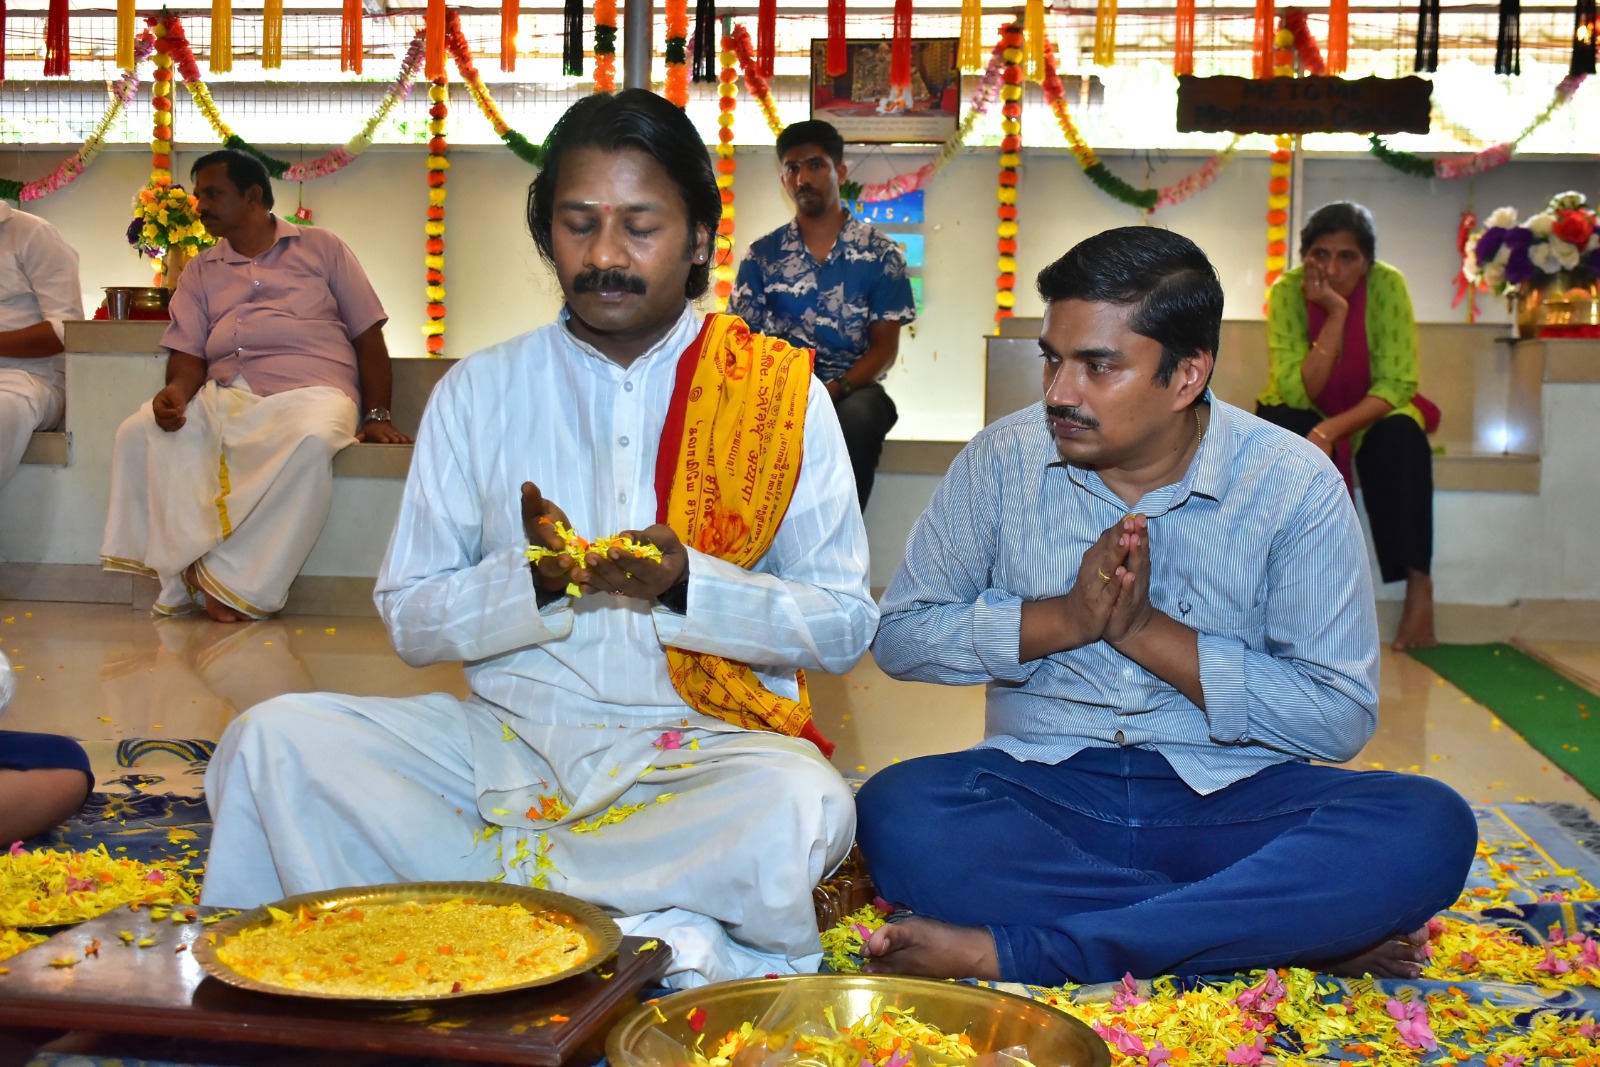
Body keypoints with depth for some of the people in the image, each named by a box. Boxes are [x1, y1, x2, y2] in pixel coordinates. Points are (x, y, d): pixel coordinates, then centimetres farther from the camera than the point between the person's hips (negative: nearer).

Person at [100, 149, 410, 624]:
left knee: (312, 441, -40)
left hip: (308, 390, -3)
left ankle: (232, 581, -32)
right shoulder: (200, 272, 22)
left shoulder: (321, 248, 15)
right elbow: (187, 353, 11)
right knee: (138, 433, -27)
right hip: (224, 397, 3)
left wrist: (376, 415, -2)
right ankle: (193, 567, -28)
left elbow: (368, 335, 11)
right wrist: (178, 388, -14)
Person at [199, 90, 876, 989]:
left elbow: (846, 626, -1)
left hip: (705, 747, -2)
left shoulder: (782, 392, 1)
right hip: (509, 739, 3)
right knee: (279, 738, -20)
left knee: (796, 810, -35)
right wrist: (533, 580, -15)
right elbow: (410, 619, 5)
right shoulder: (480, 391, 6)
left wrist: (686, 584, -17)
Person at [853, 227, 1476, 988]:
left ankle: (1018, 952, -31)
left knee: (1426, 828, -29)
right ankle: (1296, 929, -25)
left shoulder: (1295, 486, -3)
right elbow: (899, 634, 2)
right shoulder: (1002, 460, 3)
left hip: (1230, 804, -1)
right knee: (896, 812, -31)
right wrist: (1065, 618, -12)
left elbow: (1341, 718, -7)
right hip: (1041, 791, 1)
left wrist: (1147, 631, -14)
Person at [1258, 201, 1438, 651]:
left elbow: (1397, 383, -21)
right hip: (1304, 412, 0)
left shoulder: (1386, 284, -20)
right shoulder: (1287, 290, -21)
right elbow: (1299, 392, -26)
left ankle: (1418, 581, -25)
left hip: (1371, 410, 0)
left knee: (1401, 435, -31)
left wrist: (1331, 430, -34)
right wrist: (1335, 315, -35)